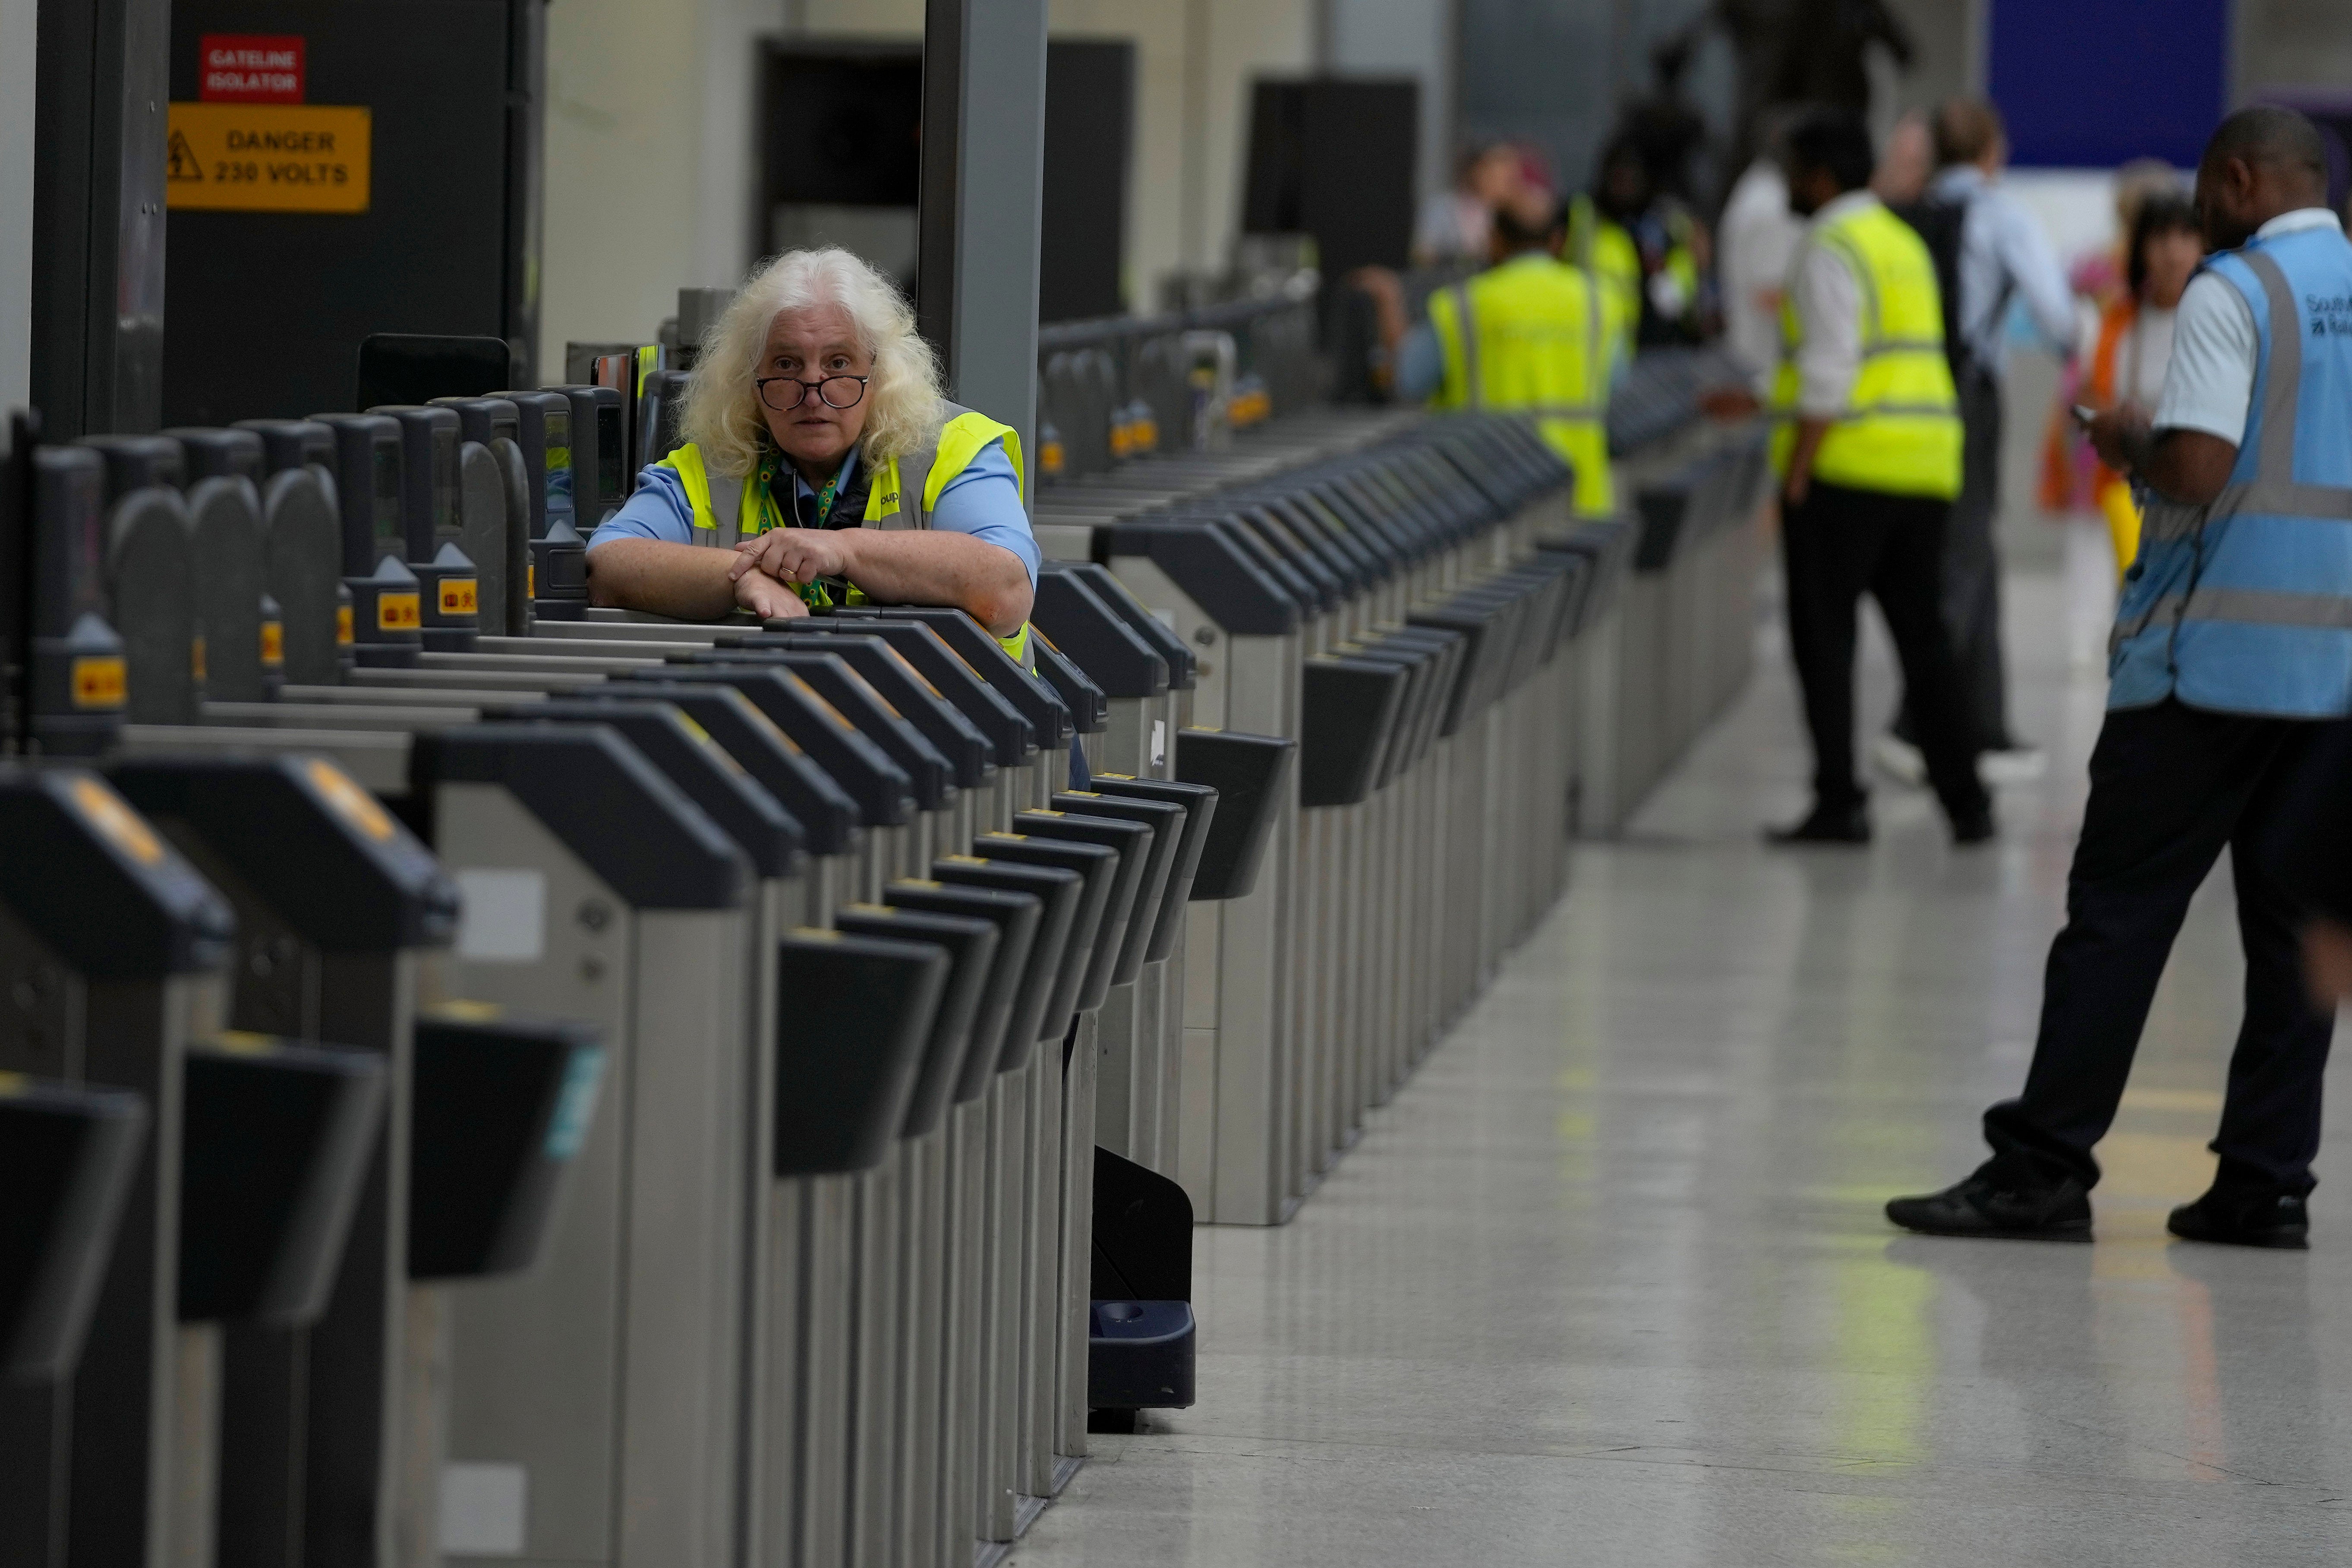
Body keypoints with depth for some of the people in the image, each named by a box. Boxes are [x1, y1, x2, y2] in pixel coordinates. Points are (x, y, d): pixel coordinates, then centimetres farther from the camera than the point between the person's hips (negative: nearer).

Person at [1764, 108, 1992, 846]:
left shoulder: (1831, 251, -9)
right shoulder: (1905, 244, 18)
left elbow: (1830, 371, -17)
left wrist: (1796, 474, -16)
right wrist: (1760, 398, 30)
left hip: (1848, 471, -8)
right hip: (1926, 469, 8)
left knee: (1823, 638, -1)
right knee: (1923, 636, 12)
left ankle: (1839, 802, -4)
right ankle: (1965, 802, 10)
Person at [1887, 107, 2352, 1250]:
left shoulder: (2231, 295, -9)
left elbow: (2198, 471, -18)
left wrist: (2132, 442, 2)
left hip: (2213, 656, -6)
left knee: (2120, 909, -2)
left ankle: (2043, 1169, -2)